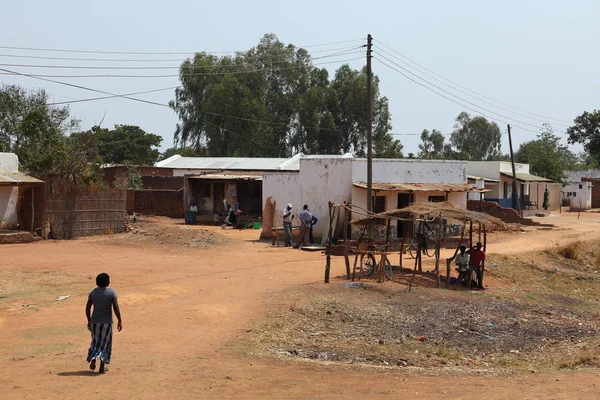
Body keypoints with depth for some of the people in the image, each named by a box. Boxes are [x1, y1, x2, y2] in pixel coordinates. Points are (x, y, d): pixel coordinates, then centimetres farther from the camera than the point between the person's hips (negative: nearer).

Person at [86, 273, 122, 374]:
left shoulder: (93, 293, -1)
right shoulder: (111, 293, -10)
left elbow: (88, 308, 2)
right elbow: (116, 308, -12)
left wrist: (89, 321, 13)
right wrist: (120, 321, -3)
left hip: (95, 321, 3)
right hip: (106, 322, -3)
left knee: (96, 341, 20)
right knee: (105, 343, 8)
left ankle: (93, 360, 4)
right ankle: (102, 367, 6)